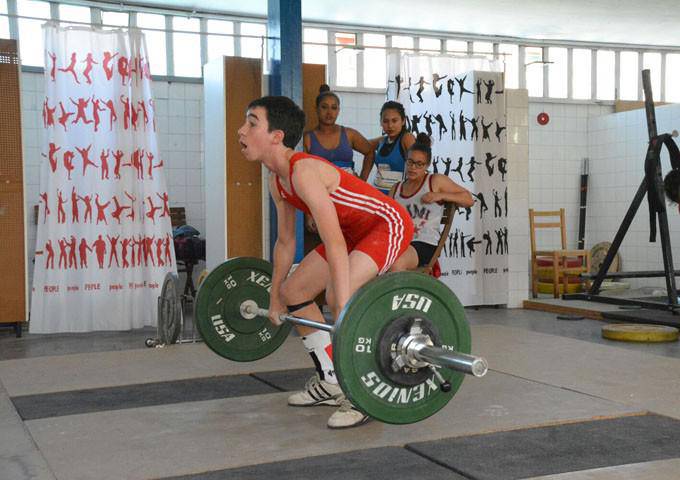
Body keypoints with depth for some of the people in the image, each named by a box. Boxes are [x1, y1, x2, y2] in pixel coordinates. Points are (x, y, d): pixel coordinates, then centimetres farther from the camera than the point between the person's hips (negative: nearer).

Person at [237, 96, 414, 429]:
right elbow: (285, 241, 11)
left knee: (338, 295, -31)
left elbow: (335, 243, -38)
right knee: (292, 292, 10)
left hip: (388, 225, -10)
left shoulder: (304, 171, -30)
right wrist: (274, 297, 16)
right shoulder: (278, 180, -1)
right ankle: (331, 383, 20)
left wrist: (345, 314, -43)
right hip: (356, 231, 10)